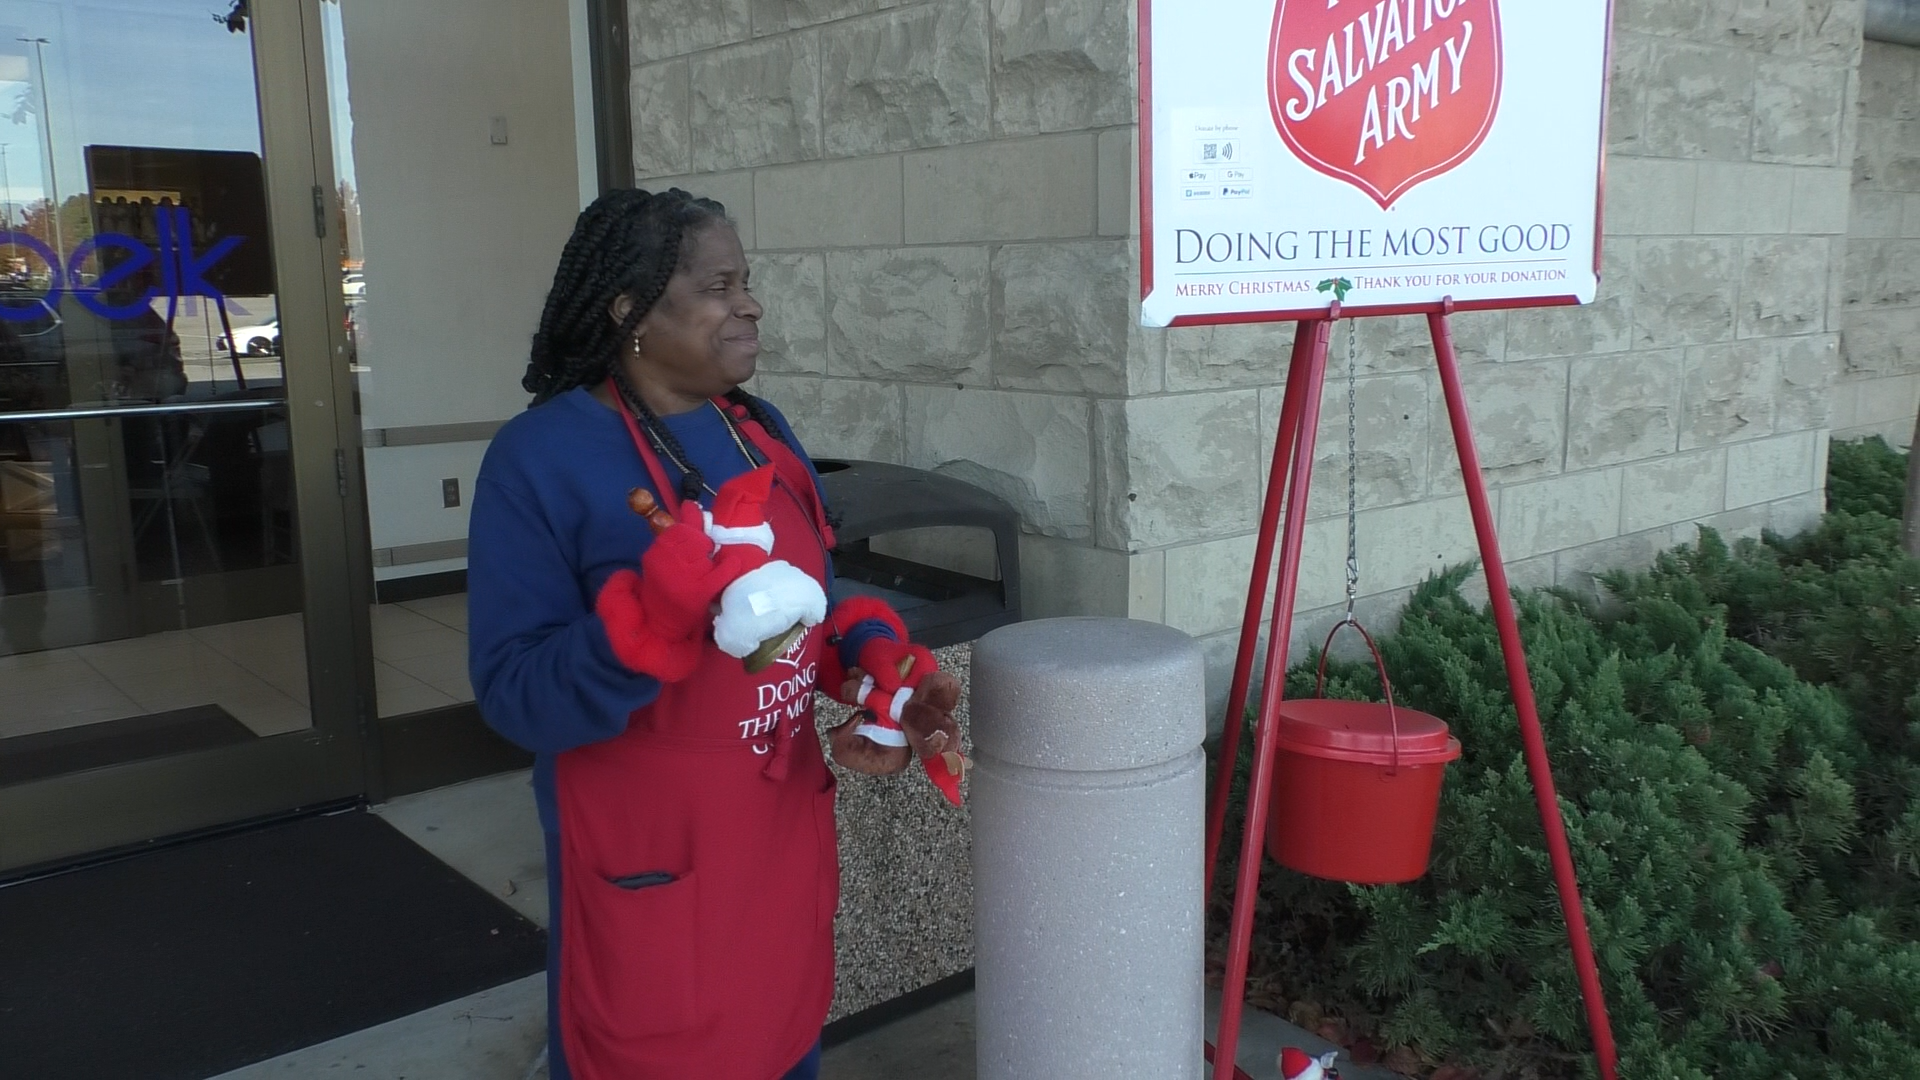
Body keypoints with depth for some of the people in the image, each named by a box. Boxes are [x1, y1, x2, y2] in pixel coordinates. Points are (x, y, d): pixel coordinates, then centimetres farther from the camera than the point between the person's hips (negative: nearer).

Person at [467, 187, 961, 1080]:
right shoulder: (543, 455, -17)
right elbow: (514, 696, -20)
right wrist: (655, 616, -36)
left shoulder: (761, 430, 4)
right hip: (651, 857, -6)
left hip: (785, 826, 6)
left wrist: (882, 660, -6)